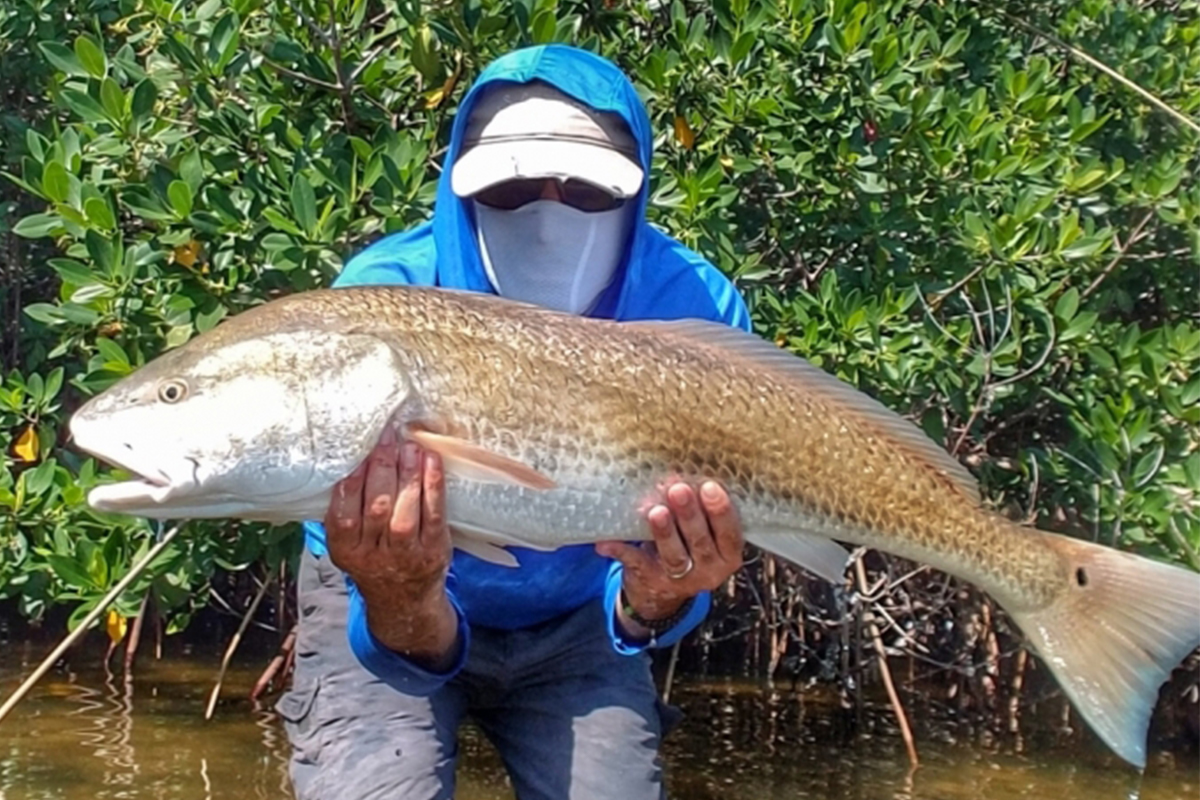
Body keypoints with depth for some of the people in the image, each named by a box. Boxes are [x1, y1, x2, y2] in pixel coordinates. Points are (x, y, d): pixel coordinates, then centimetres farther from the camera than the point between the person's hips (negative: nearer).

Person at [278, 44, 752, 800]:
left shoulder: (695, 310, -24)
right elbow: (422, 645, -30)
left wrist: (655, 601, -45)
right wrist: (403, 600, -53)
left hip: (571, 622, 2)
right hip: (393, 618, -1)